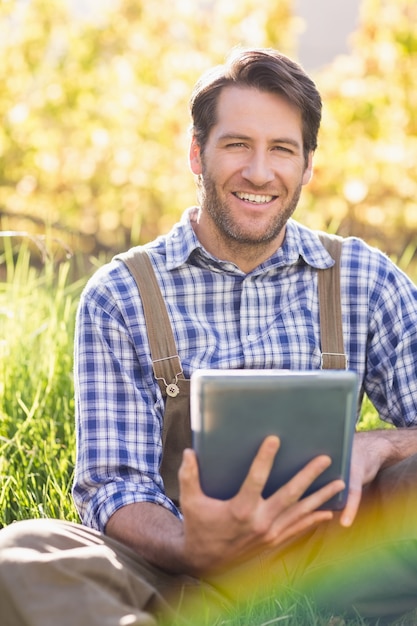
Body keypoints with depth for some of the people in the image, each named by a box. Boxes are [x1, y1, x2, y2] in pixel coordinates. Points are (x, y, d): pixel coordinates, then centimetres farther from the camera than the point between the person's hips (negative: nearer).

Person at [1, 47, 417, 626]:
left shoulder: (366, 280, 8)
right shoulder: (119, 296, 3)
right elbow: (113, 486, -4)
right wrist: (192, 548, -26)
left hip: (324, 551, 1)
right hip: (180, 564, 0)